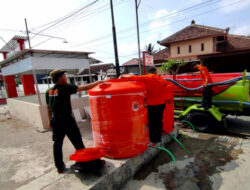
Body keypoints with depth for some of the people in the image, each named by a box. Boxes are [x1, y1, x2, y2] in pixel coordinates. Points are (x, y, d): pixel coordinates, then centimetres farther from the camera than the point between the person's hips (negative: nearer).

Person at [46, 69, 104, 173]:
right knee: (77, 142, 8)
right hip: (66, 119, -6)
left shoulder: (48, 91, 4)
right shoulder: (65, 88, -15)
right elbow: (85, 87, -17)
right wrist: (99, 82, -8)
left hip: (55, 120, 7)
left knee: (57, 144, 16)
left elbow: (48, 108, 11)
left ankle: (59, 167, 29)